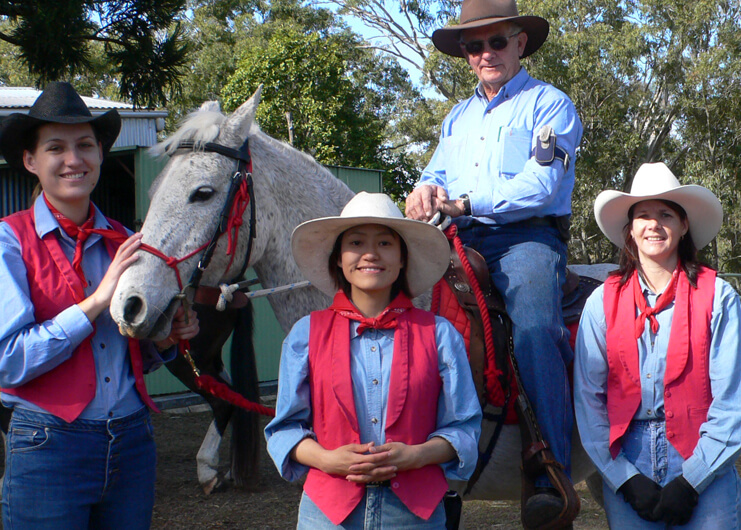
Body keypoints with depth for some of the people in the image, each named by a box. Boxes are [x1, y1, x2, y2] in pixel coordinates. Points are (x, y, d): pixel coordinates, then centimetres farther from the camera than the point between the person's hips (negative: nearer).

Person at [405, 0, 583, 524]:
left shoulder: (550, 104, 6)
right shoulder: (458, 117, 27)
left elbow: (542, 183, -9)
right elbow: (437, 175, 19)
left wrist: (464, 202, -18)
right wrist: (426, 190, -8)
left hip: (527, 237, -6)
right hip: (462, 242, 6)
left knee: (534, 329, -32)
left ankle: (551, 476, -36)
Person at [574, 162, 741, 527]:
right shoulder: (602, 302, 3)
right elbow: (588, 399, -1)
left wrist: (691, 480, -11)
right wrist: (627, 479, -9)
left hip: (703, 470, -1)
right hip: (627, 467, 1)